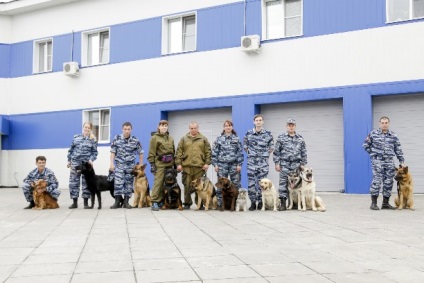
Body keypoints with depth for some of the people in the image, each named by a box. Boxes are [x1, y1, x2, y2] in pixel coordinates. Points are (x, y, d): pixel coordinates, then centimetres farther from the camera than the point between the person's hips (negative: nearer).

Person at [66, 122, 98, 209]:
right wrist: (69, 160, 10)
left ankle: (86, 202, 9)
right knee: (73, 181, 0)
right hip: (75, 162, 2)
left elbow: (95, 152, 3)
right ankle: (75, 202, 8)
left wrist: (91, 159, -13)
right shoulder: (76, 137, 7)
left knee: (86, 182, 1)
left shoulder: (93, 139, 2)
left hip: (86, 163, -2)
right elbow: (71, 149, 12)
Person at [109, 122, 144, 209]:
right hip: (119, 165, -1)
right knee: (118, 183, -9)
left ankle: (126, 202, 13)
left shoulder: (135, 140, -3)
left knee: (129, 183, 4)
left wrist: (141, 165, 5)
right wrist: (112, 163, -5)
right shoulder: (117, 138, -3)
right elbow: (112, 152, 1)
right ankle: (117, 201, 0)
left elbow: (140, 153, 6)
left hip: (130, 165, 1)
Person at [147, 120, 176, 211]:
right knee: (158, 182, -9)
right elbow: (151, 152, -5)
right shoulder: (155, 138, -1)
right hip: (160, 164, -6)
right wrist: (152, 164, -11)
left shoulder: (170, 138, 15)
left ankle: (162, 201, 13)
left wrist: (175, 163, 15)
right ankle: (154, 202, -7)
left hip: (169, 164, 6)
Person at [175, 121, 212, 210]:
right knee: (187, 186, 3)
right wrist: (178, 163, -1)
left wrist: (207, 163, -2)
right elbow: (179, 152, 7)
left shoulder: (203, 139, 10)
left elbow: (208, 152, 7)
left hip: (199, 166, 0)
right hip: (186, 166, 1)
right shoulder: (184, 139, 10)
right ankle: (187, 203, 12)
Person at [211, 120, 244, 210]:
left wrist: (239, 164, -2)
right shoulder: (219, 139, 6)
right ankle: (220, 203, 7)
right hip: (222, 164, 0)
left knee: (235, 184, 0)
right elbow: (214, 152, 5)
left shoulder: (236, 139, 7)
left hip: (234, 164, 0)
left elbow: (240, 152, 5)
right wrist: (215, 164, -1)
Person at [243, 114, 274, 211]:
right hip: (251, 162, 0)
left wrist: (265, 154, 6)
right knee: (251, 183, -1)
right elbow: (245, 146, 13)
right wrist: (250, 153, 9)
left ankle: (261, 202, 14)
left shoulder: (268, 134, 2)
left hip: (263, 162, 0)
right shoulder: (248, 133, 2)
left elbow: (271, 147, 11)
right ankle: (253, 202, 9)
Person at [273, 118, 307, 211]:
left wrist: (303, 164, 7)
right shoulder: (281, 137, 5)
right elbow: (276, 151, 4)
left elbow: (304, 152, 13)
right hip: (284, 165, -2)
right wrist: (277, 163, -2)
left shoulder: (300, 138, 11)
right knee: (283, 183, -5)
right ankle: (283, 203, -1)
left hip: (296, 165, 2)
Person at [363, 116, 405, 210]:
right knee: (377, 181, -10)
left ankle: (385, 203, 14)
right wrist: (373, 153, 4)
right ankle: (373, 203, -6)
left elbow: (398, 150, 11)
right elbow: (365, 145, 8)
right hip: (377, 161, -4)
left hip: (389, 162, 4)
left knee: (388, 183, 4)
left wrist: (402, 161, 6)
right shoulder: (373, 134, 1)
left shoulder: (393, 136, 9)